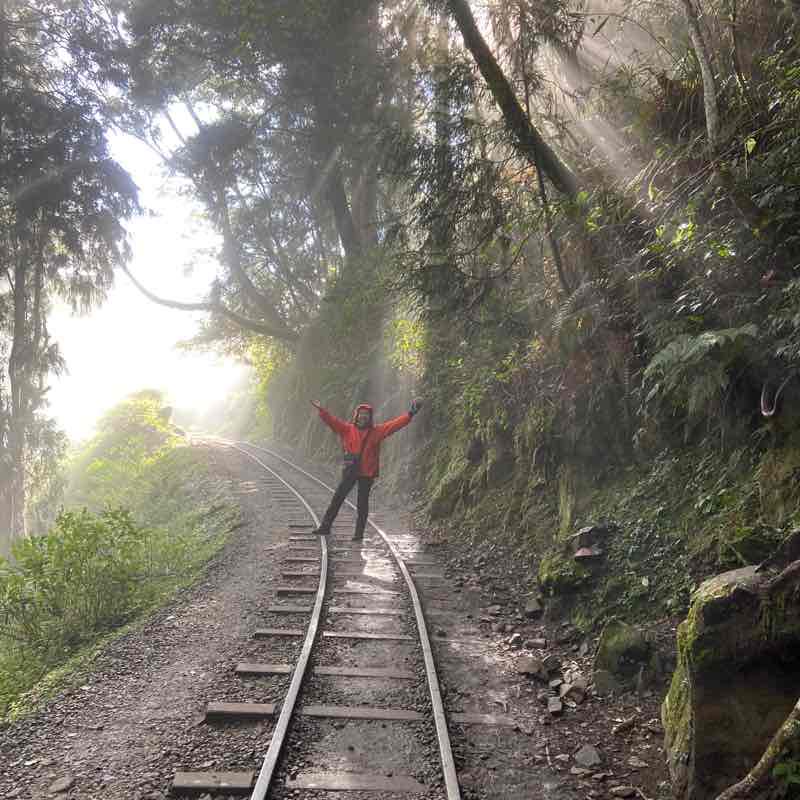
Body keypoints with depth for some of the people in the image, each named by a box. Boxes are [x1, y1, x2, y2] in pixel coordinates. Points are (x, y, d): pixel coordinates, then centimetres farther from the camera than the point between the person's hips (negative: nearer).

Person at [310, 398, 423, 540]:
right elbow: (332, 421, -4)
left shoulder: (377, 431, 1)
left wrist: (410, 414, -12)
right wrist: (321, 410, -18)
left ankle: (359, 532, 15)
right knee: (337, 498, 4)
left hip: (367, 473, -1)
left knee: (362, 503, 6)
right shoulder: (347, 429, 3)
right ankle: (325, 526, 13)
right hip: (350, 471, 1)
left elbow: (395, 424, -4)